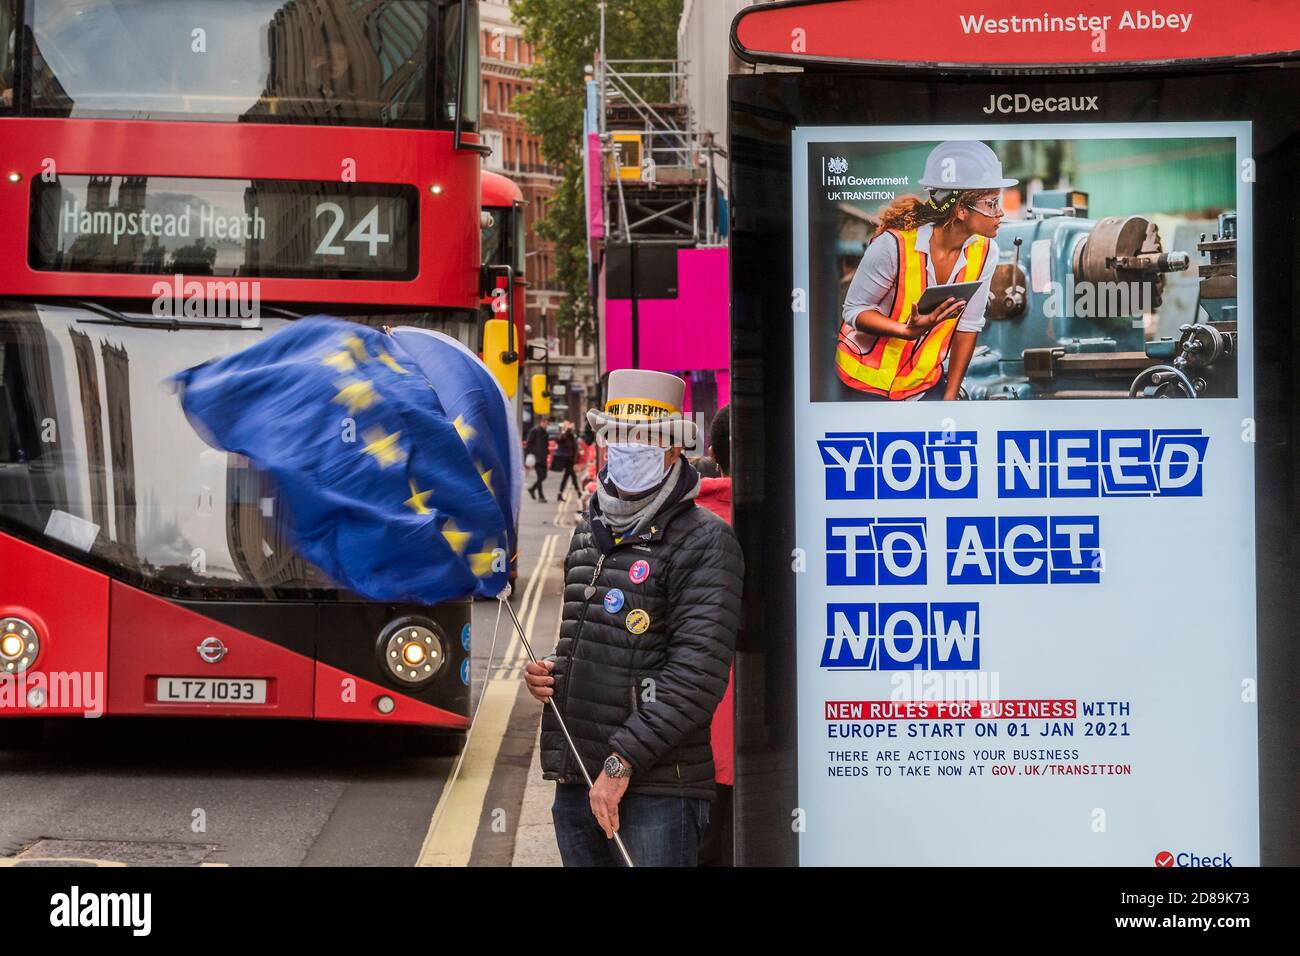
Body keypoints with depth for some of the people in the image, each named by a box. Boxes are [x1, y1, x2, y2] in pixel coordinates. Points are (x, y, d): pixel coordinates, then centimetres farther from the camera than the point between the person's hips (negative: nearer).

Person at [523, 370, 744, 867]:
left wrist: (622, 761, -19)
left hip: (656, 789, -7)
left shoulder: (703, 540, -8)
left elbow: (697, 672, -17)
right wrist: (548, 673, 9)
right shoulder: (589, 532, 17)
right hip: (575, 783, 7)